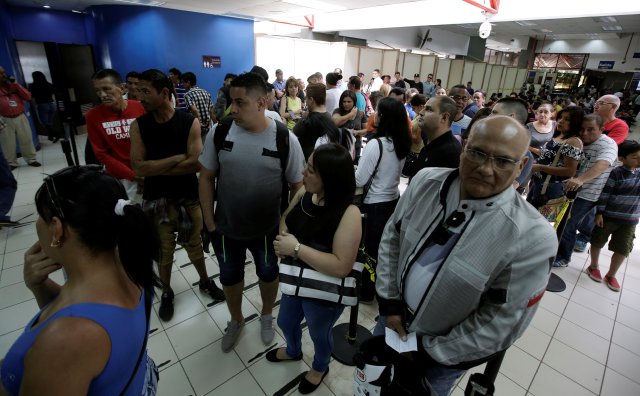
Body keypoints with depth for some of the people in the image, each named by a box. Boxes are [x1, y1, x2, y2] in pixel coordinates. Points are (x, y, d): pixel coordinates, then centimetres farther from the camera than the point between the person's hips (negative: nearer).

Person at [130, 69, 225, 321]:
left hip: (188, 199, -1)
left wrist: (156, 168, -15)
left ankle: (205, 282, 43)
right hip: (156, 201, 1)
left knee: (194, 246, 17)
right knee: (164, 251, 16)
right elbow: (138, 168, -15)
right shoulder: (138, 126, -6)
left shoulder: (190, 122, -11)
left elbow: (197, 164, -21)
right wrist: (178, 158, -19)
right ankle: (166, 293, 40)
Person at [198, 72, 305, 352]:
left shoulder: (285, 139, -16)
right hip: (225, 228, 2)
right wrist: (209, 221, -3)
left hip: (268, 229, -1)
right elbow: (206, 177, -2)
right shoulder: (220, 132, -10)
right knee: (229, 276, 22)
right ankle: (236, 320, 51)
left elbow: (298, 185, -8)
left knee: (268, 274, 21)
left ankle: (266, 315, 52)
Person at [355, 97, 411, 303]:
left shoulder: (375, 144, -21)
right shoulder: (402, 144, 1)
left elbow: (359, 180, -18)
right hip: (393, 200, 7)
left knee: (370, 247, 10)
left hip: (375, 204, -7)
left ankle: (366, 291, 28)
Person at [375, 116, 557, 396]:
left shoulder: (532, 237, -27)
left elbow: (503, 321, -20)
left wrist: (431, 349, -14)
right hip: (394, 314, 4)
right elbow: (392, 238, -6)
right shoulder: (427, 181, -17)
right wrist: (389, 301, -7)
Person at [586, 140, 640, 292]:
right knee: (598, 243, 9)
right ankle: (593, 267, 31)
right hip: (608, 216, -5)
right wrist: (599, 213, -15)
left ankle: (611, 275, 24)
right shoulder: (615, 173, -12)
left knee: (623, 250, 8)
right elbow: (604, 194, -12)